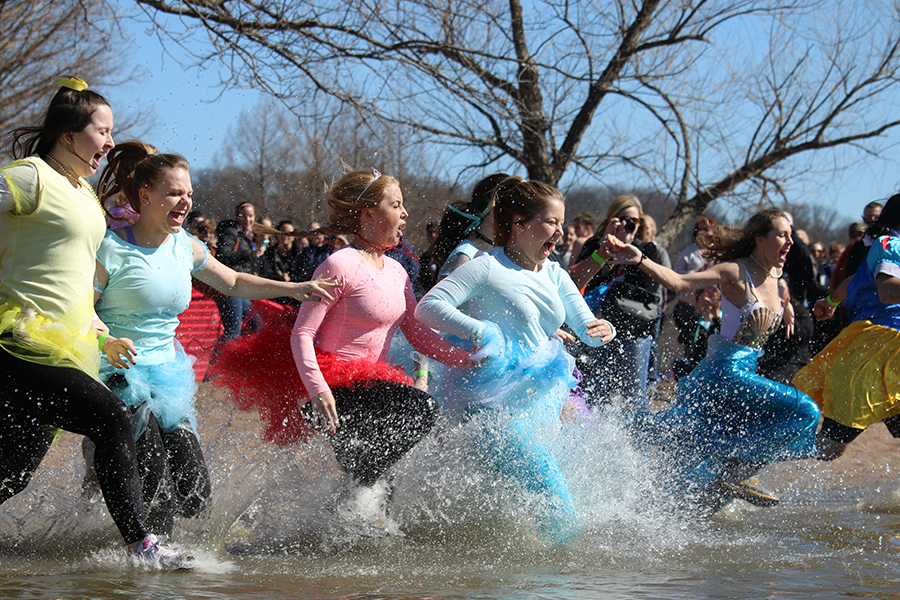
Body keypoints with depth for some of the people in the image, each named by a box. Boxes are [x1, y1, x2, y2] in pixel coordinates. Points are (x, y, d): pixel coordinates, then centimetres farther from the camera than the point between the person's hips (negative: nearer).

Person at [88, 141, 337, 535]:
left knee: (194, 496, -3)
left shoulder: (184, 247, 9)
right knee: (155, 500, -19)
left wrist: (292, 289, 16)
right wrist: (106, 342, -32)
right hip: (117, 376, -7)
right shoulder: (111, 249, -13)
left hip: (166, 378, 7)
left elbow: (233, 283, 25)